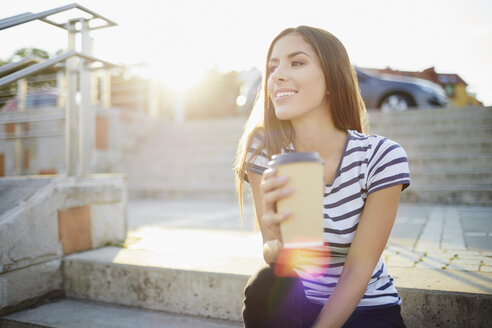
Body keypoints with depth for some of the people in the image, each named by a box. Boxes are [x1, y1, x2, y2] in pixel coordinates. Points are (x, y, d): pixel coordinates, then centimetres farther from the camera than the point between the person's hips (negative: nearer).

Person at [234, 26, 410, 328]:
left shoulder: (382, 157, -17)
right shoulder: (264, 151, -12)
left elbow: (358, 267, -14)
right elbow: (271, 252, -15)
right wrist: (278, 246, -38)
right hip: (293, 303, 2)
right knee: (267, 284, -30)